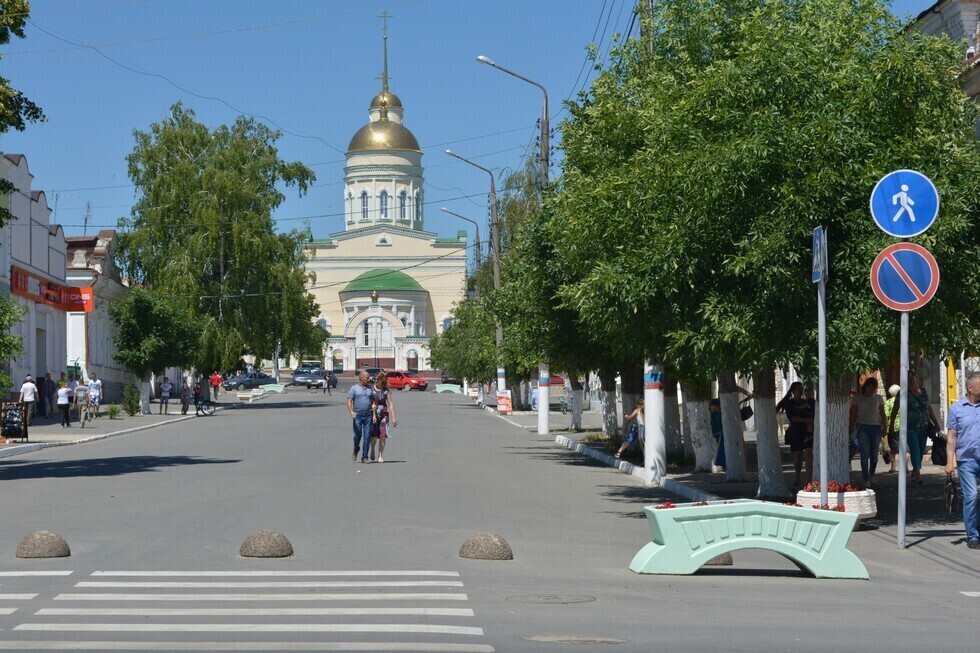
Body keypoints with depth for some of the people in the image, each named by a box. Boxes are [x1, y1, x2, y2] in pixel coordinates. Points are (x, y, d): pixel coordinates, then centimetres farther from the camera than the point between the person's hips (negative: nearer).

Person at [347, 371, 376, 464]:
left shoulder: (370, 389, 14)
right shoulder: (354, 388, 4)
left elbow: (373, 403, 15)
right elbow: (349, 401, -4)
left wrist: (374, 415, 4)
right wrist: (351, 411, -20)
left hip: (368, 415, 3)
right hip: (357, 415, -3)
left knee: (367, 436, -2)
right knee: (357, 435, -5)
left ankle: (365, 457, 3)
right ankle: (356, 451, 24)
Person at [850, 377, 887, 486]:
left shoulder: (878, 398, 8)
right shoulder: (857, 398, 3)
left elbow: (882, 414, 11)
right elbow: (853, 415, 5)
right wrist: (852, 428, 0)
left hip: (876, 427, 2)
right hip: (862, 427, -2)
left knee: (874, 453, 5)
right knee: (865, 454, -10)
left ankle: (871, 475, 29)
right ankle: (866, 479, -9)